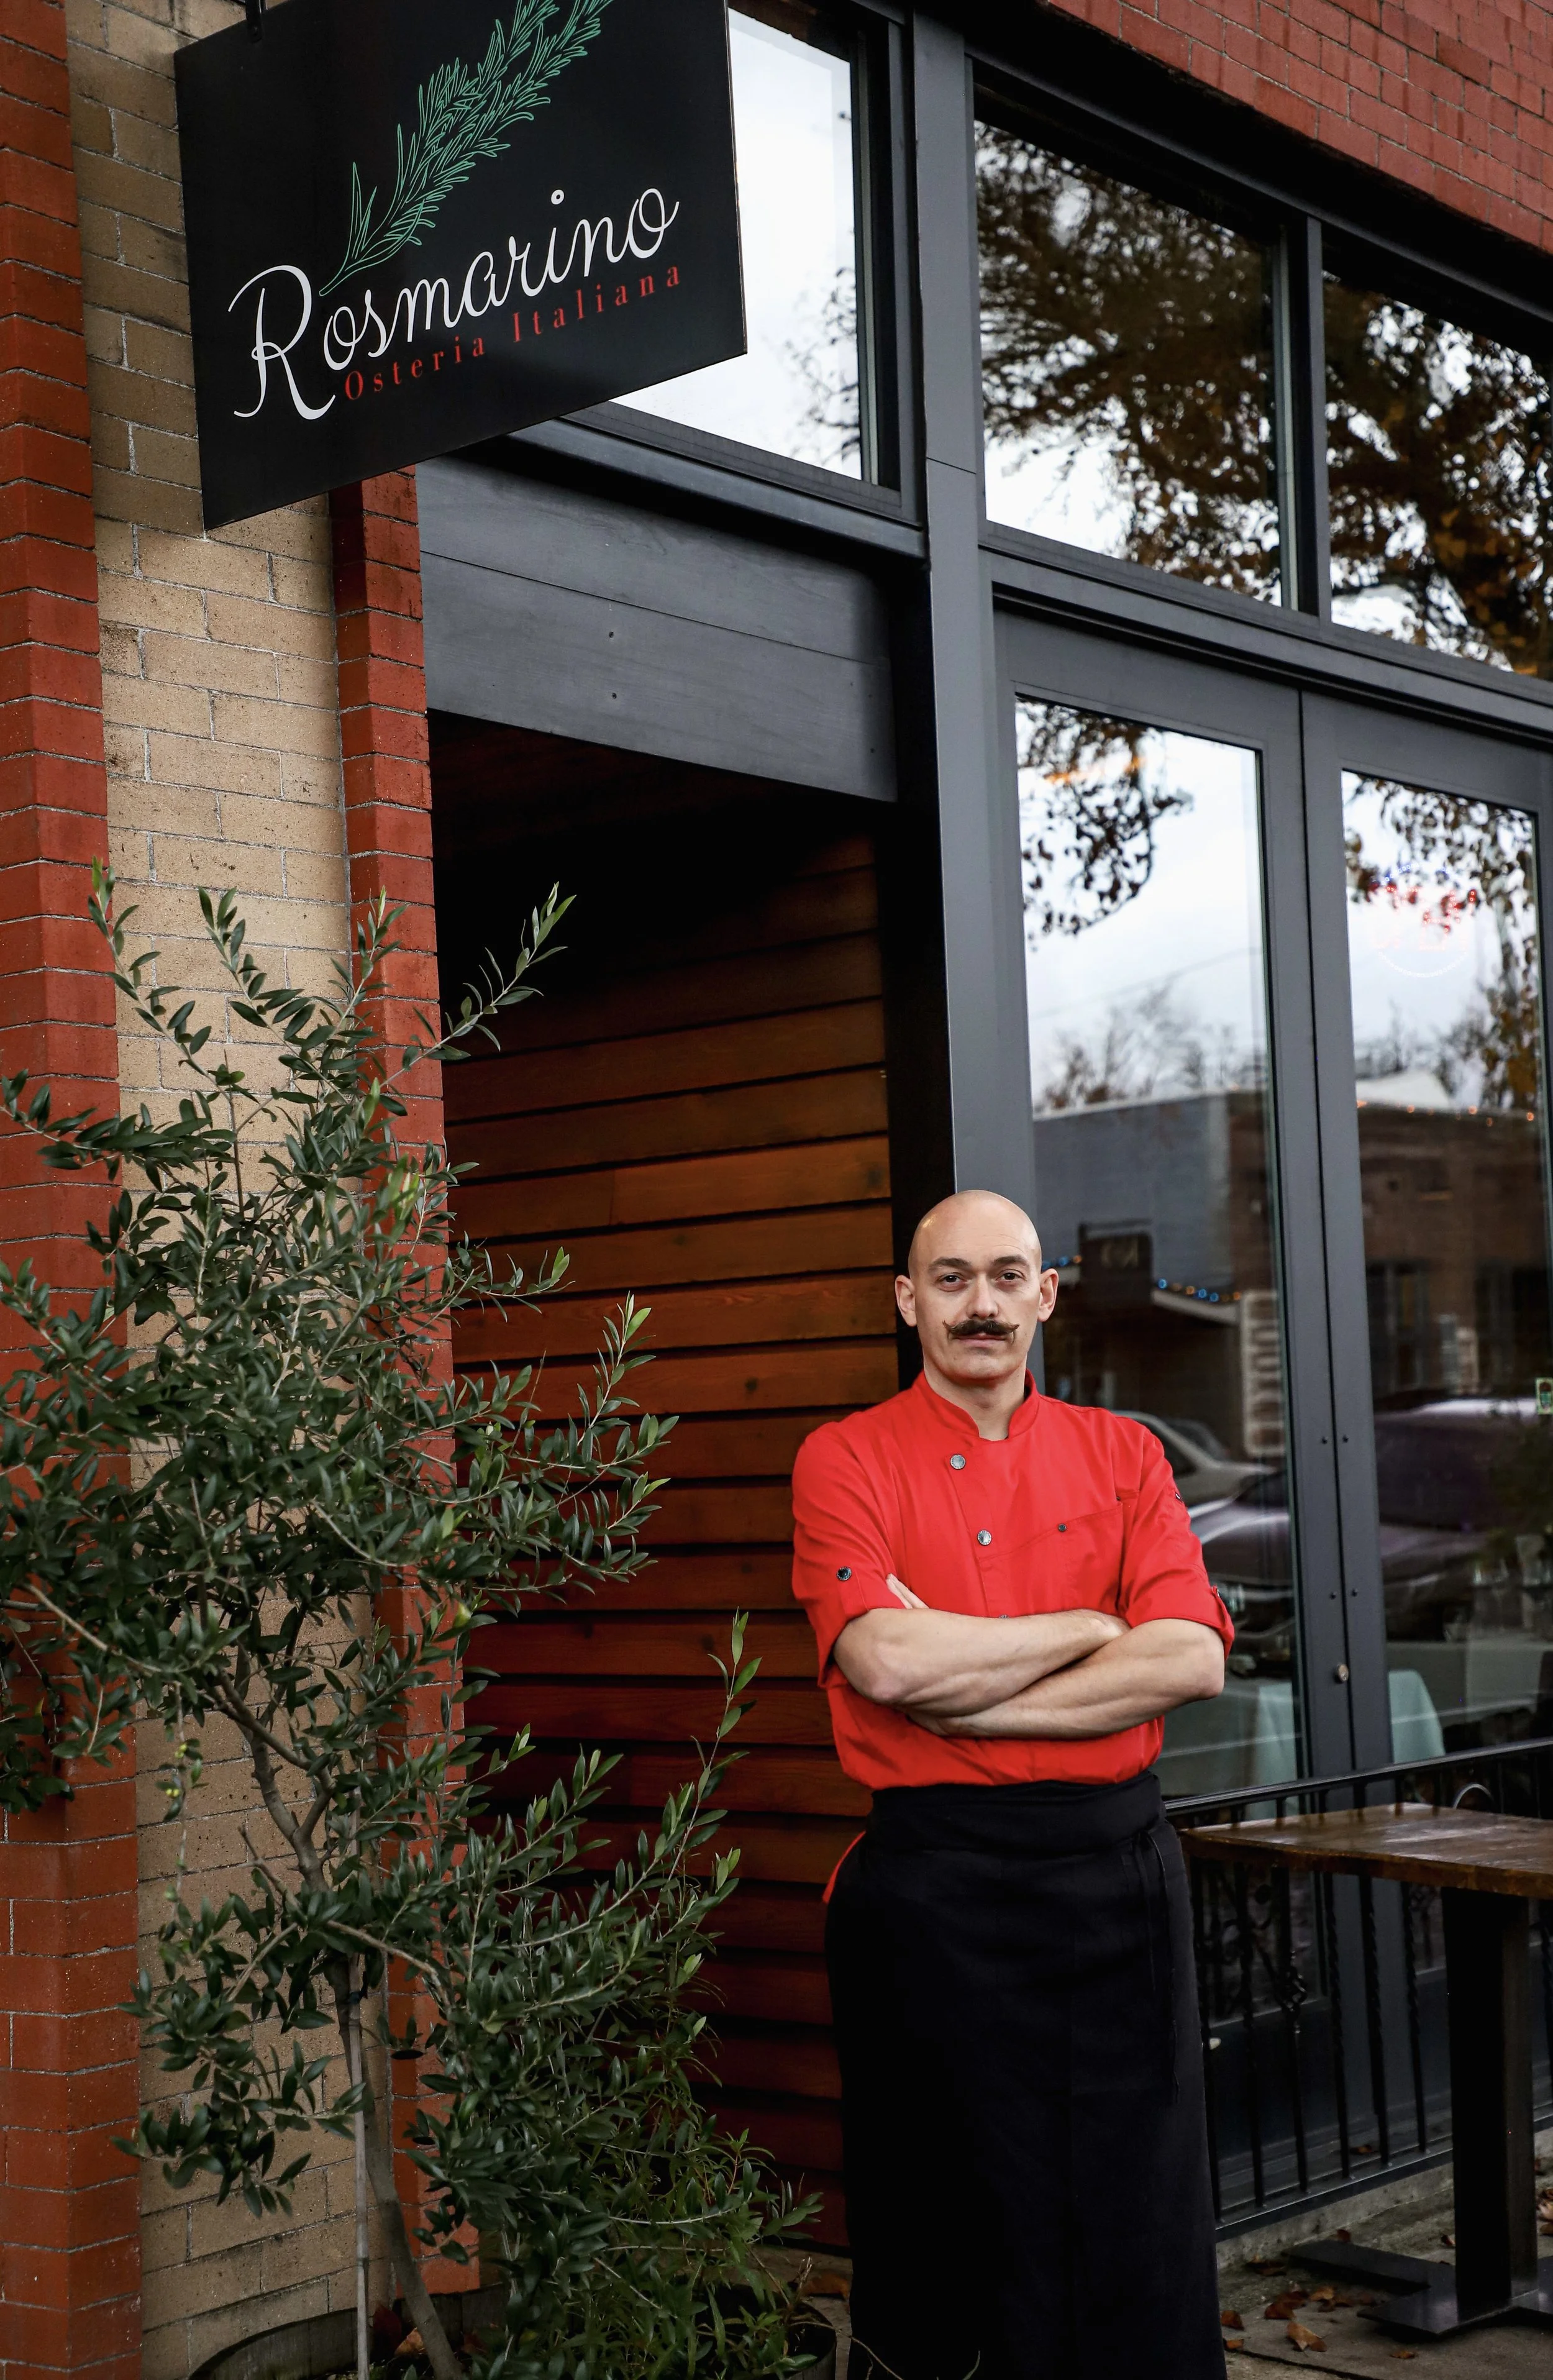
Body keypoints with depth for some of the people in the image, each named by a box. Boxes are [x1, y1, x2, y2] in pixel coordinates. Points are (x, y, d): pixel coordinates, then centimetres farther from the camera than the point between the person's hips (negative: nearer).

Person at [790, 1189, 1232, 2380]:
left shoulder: (1122, 1455, 9)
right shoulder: (847, 1460, 2)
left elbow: (1191, 1659, -6)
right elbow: (884, 1663, -15)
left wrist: (963, 1692, -12)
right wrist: (1091, 1628, -6)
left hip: (1116, 1871, 2)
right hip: (930, 1880, -2)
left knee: (1136, 2228, 7)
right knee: (952, 2233, 6)